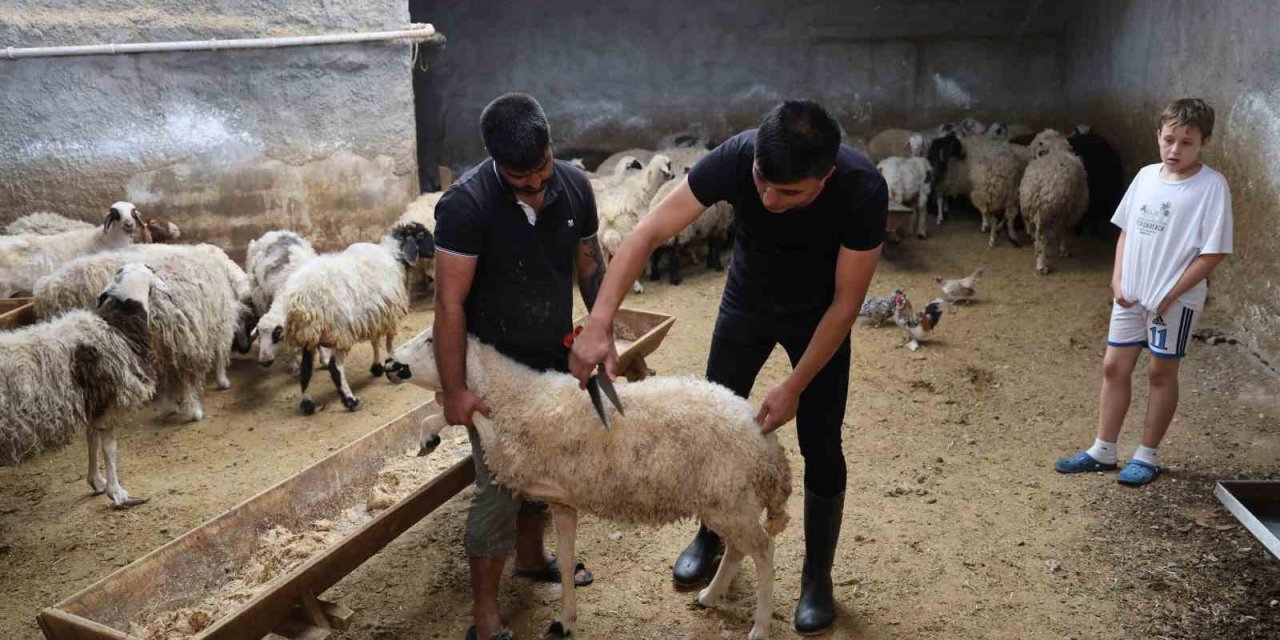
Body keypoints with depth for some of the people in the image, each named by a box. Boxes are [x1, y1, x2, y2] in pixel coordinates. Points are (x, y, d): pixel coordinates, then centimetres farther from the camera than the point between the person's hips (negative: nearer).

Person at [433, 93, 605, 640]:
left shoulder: (574, 187, -7)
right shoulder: (465, 204, -24)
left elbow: (590, 265, 6)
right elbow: (450, 303, -23)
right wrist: (454, 389, -23)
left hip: (556, 359, 6)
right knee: (499, 486, -2)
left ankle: (531, 556, 44)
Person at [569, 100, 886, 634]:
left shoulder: (863, 191, -35)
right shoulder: (735, 158, -34)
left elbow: (846, 302, -24)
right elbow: (646, 235, -32)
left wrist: (795, 386, -23)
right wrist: (599, 324, -43)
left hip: (818, 318, -1)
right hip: (746, 303, 2)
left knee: (820, 446, 2)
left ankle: (817, 575, 23)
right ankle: (712, 537, 34)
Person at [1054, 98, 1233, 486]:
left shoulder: (1212, 186, -15)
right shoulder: (1147, 175, 3)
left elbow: (1214, 251, -15)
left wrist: (1171, 294, -15)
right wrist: (1117, 280, 1)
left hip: (1175, 299, -6)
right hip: (1131, 293, 6)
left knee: (1161, 372, 7)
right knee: (1114, 367, 10)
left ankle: (1147, 457, 22)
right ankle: (1103, 452, 22)